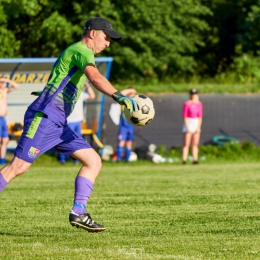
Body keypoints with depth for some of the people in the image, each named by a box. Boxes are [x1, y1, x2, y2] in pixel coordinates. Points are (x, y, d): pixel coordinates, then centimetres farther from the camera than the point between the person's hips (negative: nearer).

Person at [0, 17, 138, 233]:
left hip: (58, 124, 10)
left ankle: (78, 212, -4)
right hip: (43, 117, -10)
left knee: (94, 161, 1)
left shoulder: (74, 52, 24)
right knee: (18, 167, -12)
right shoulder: (82, 51, -8)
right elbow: (95, 77, -27)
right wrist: (119, 97, -38)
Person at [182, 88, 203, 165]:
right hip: (188, 124, -5)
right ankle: (184, 160, -9)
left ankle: (195, 160, 4)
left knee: (195, 144, 4)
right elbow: (184, 116, -10)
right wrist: (188, 128, -15)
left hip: (196, 124, 5)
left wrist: (198, 127, -3)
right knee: (186, 144, -7)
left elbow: (200, 116, 6)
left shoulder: (199, 104, 5)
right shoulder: (187, 104, -9)